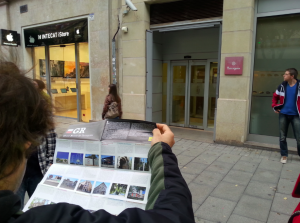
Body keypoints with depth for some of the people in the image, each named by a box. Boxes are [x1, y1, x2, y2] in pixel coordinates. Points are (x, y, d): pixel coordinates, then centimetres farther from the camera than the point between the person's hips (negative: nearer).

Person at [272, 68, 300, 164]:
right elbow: (275, 97, 15)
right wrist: (274, 106, 5)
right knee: (282, 137, 8)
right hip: (283, 114, 3)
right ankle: (284, 155, 23)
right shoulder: (282, 86, 2)